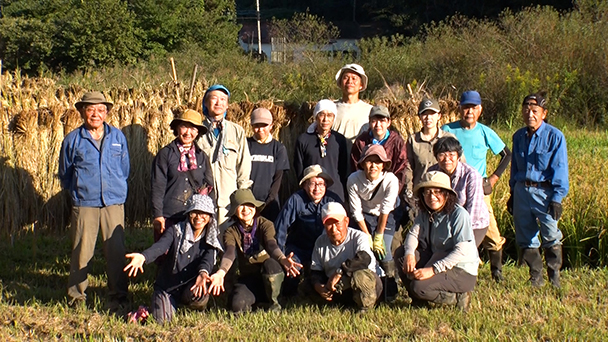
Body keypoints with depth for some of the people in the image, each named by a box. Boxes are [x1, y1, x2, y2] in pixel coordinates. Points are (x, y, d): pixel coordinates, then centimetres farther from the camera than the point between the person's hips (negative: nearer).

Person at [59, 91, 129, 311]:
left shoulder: (117, 137, 7)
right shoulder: (73, 140, 3)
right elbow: (64, 174, 13)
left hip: (114, 202, 1)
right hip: (84, 204, -1)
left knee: (116, 250, 1)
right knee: (81, 251, 1)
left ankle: (118, 296, 11)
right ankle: (76, 295, 15)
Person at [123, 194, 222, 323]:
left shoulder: (211, 240, 0)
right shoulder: (176, 230, -4)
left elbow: (208, 260, -19)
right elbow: (160, 246, -22)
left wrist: (203, 273, -46)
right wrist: (143, 256, -46)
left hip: (191, 287, 0)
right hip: (168, 286, 0)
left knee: (197, 295, -35)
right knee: (162, 319, -23)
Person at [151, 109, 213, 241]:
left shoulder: (202, 156, 12)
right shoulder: (165, 154, 2)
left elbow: (209, 185, 15)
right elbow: (158, 186, -1)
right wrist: (158, 215, -8)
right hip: (169, 217, -2)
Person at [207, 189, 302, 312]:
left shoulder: (265, 224, -7)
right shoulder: (231, 232, -4)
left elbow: (271, 245, -27)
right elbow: (230, 253, -24)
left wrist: (282, 259, -51)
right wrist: (221, 273, -48)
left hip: (270, 276, 0)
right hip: (248, 279, 0)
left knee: (271, 263, -36)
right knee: (237, 305, -32)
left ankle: (274, 303, -11)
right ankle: (249, 305, 6)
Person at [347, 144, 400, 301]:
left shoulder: (390, 180, -31)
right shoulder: (354, 180, -25)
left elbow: (385, 210, -23)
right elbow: (356, 212, -17)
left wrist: (378, 236, -18)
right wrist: (367, 236, -17)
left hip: (387, 217, -1)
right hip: (366, 216, 1)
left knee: (383, 250, -16)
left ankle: (391, 292, 1)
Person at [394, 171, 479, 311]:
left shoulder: (459, 214, -18)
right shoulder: (425, 213, 6)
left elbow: (462, 250, -25)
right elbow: (413, 233, -3)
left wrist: (433, 269, -31)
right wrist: (409, 254, -26)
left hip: (462, 273, -8)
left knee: (419, 287, -26)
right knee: (400, 253, -2)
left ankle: (458, 298, -4)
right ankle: (419, 298, 5)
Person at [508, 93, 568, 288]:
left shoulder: (554, 136, -7)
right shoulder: (518, 137, 10)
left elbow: (559, 169, -8)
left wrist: (557, 198, -14)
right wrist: (513, 193, 17)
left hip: (544, 191, -5)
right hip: (522, 191, 5)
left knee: (551, 236, -8)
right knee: (526, 238, 8)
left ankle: (554, 277, 6)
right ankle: (535, 277, 19)